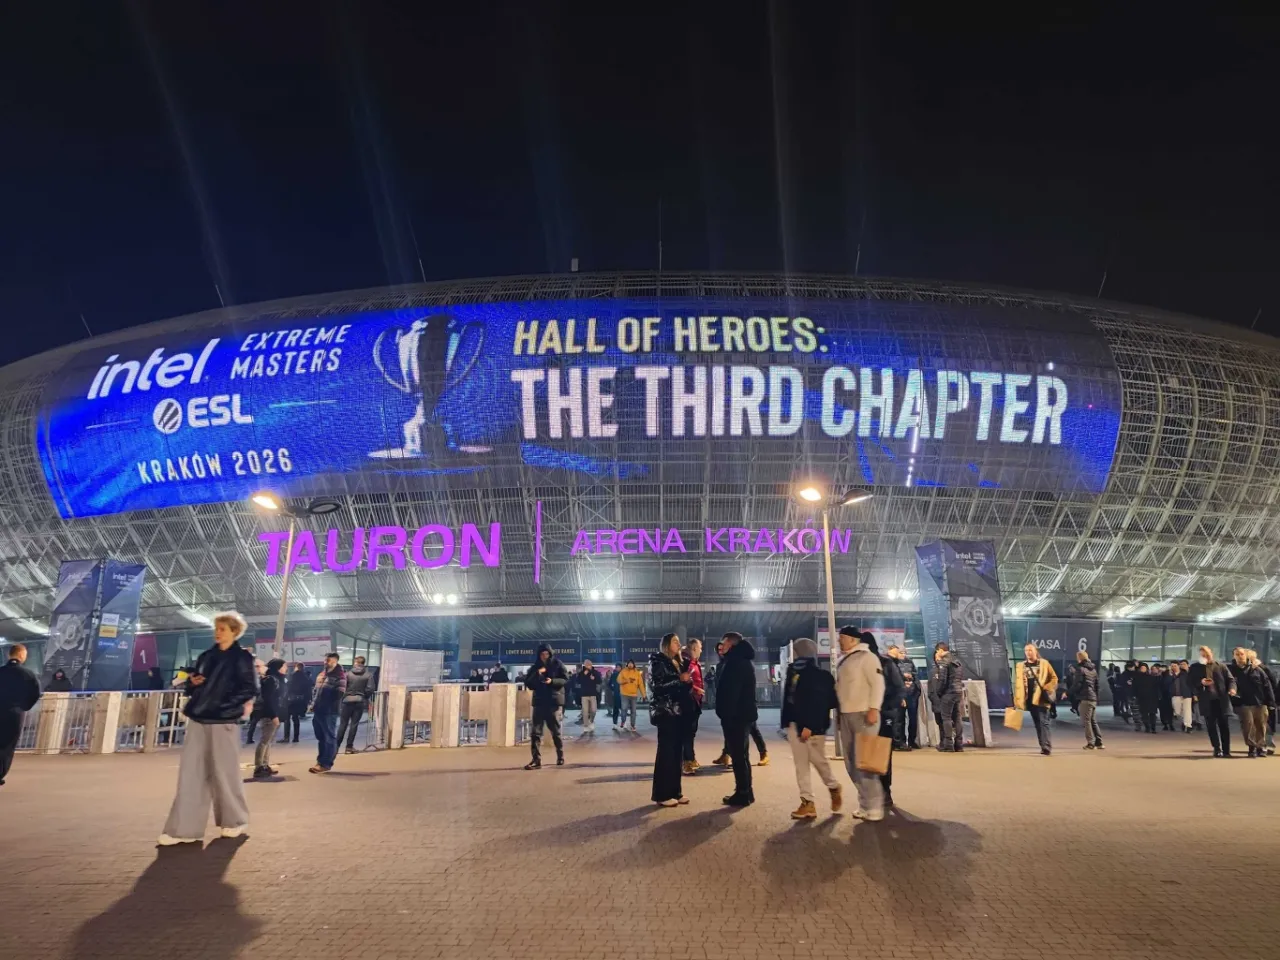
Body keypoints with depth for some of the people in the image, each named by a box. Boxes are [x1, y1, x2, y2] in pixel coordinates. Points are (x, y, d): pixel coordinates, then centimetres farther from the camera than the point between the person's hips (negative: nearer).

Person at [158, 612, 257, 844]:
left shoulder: (242, 657, -6)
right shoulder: (206, 656, 13)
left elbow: (250, 688, -11)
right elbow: (193, 682, 22)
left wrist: (225, 703, -17)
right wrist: (192, 682, 0)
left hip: (223, 722, -6)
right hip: (198, 720, 6)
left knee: (224, 772, 3)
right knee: (191, 773, 3)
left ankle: (235, 821, 20)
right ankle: (185, 828, 8)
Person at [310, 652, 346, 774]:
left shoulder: (339, 676, -10)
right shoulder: (321, 674, 16)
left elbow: (339, 694, -18)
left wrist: (327, 703, -13)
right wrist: (313, 704, 10)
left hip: (329, 712, -8)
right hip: (318, 710, 8)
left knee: (329, 738, -1)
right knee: (320, 737, 16)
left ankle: (325, 764, 2)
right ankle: (320, 761, 26)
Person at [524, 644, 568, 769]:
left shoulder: (557, 664, -1)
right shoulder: (535, 667, 7)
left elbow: (565, 680, -5)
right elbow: (528, 683, 0)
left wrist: (552, 681, -21)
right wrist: (537, 673, -15)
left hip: (553, 701, -2)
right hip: (539, 701, 3)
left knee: (556, 731, 8)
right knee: (535, 731, -6)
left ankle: (560, 756, 25)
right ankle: (536, 760, -6)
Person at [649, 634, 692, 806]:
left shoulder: (679, 663, 17)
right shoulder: (658, 662, -4)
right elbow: (657, 687, -15)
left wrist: (688, 682, 2)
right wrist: (679, 680, -16)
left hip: (679, 711, 7)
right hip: (665, 711, -7)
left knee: (677, 751, 7)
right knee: (666, 751, -6)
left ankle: (674, 791, 14)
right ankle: (662, 794, 0)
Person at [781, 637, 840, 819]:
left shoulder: (820, 675, -11)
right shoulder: (793, 671, 8)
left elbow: (820, 703, -17)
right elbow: (788, 698, 11)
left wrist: (810, 726, -23)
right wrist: (787, 721, 6)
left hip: (813, 726, -6)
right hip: (794, 724, 6)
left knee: (818, 760, 6)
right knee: (800, 764, 5)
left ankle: (834, 788, 32)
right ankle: (808, 802, 9)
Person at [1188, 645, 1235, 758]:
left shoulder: (1221, 666, 8)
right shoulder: (1195, 667, 6)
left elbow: (1230, 679, 3)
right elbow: (1191, 683, 3)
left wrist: (1232, 688, -17)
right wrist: (1201, 682, -17)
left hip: (1221, 699, 0)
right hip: (1207, 701, 0)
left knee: (1224, 725, 5)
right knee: (1211, 725, 2)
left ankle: (1226, 750, 11)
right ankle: (1217, 749, 10)